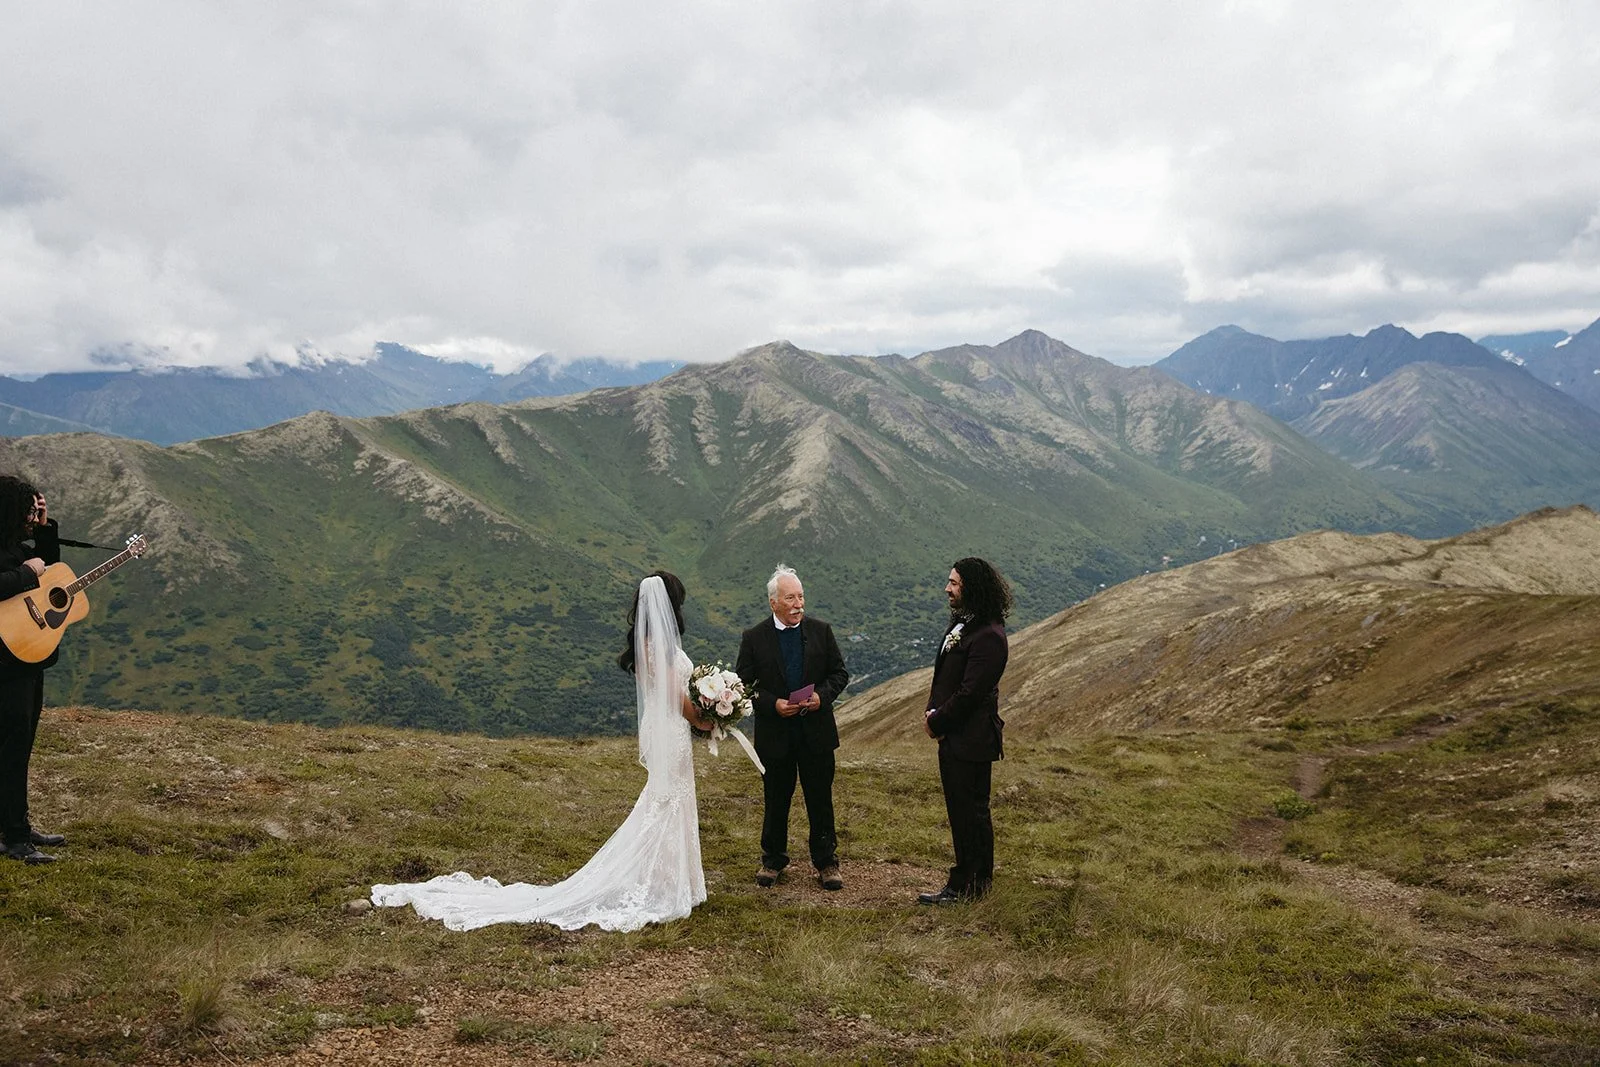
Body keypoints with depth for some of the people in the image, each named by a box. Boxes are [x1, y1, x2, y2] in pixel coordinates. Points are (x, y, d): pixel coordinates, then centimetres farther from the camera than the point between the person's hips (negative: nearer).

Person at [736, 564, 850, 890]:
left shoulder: (821, 631, 1)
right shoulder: (754, 638, -4)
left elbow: (839, 673, 5)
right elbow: (743, 685, -2)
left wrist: (822, 695, -13)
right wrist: (772, 704, -17)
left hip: (817, 732, 1)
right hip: (774, 735, -1)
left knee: (821, 801, 8)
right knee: (775, 802, 12)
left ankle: (826, 863, 21)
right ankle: (773, 860, 28)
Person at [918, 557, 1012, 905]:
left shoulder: (988, 636, -21)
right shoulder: (961, 623, 11)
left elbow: (970, 692, -22)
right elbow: (944, 674, 15)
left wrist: (937, 722, -12)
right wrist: (932, 712, 0)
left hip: (970, 740, -10)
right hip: (953, 736, 10)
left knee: (970, 812, 1)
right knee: (962, 811, 18)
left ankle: (965, 886, 11)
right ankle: (968, 881, 30)